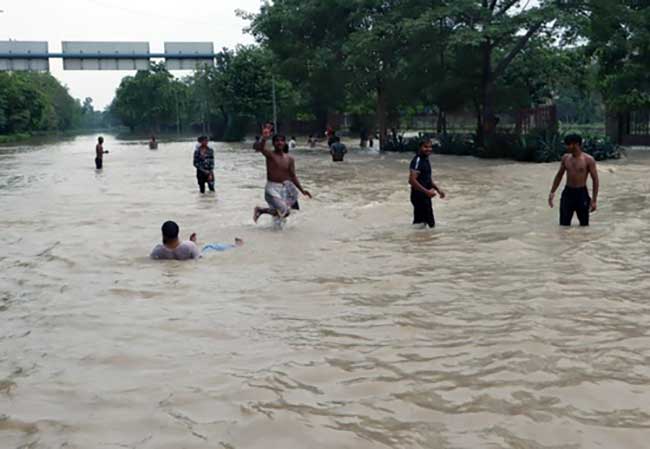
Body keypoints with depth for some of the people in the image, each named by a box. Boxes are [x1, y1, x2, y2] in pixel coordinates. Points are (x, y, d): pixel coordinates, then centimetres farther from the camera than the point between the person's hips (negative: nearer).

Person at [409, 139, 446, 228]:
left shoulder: (426, 160, 13)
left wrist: (437, 189, 16)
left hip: (425, 196, 10)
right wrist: (427, 191, -26)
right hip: (419, 196, -10)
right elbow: (412, 180, -26)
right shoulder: (417, 161, -17)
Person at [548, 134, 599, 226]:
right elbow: (559, 175, 16)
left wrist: (594, 200, -10)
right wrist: (552, 192, 10)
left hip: (581, 193, -3)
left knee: (584, 224, 6)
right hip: (567, 192, 4)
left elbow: (595, 180, -6)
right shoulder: (565, 158, 5)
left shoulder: (588, 160, -9)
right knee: (564, 224, 2)